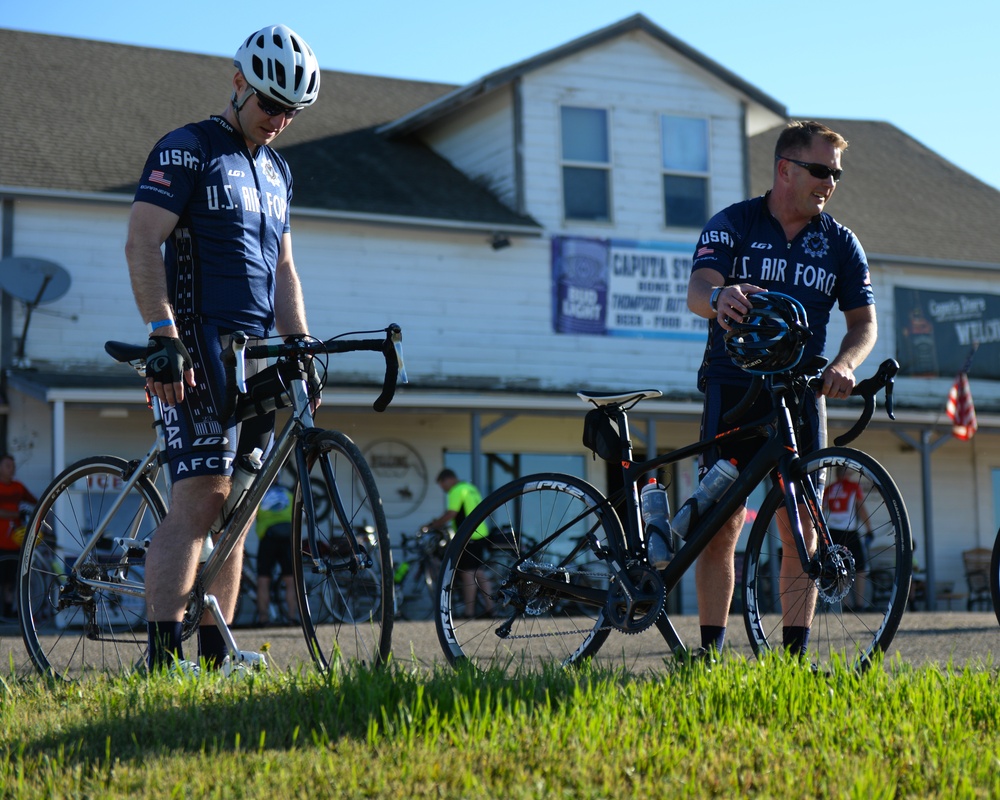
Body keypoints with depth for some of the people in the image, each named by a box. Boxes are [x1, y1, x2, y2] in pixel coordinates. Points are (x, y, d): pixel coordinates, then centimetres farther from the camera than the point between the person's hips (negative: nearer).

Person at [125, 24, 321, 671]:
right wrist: (164, 335, -21)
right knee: (200, 500, -17)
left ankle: (217, 656, 10)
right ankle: (164, 659, -19)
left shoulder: (277, 172, 21)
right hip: (198, 350, -8)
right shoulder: (188, 149, -2)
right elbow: (142, 244, -11)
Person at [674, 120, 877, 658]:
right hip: (733, 389, -2)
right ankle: (711, 651, 1)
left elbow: (864, 320, 8)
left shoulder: (840, 244, 9)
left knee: (802, 528, -1)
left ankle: (795, 653, 6)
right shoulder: (732, 224, 1)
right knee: (723, 523, -5)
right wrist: (719, 297, -39)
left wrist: (843, 364, -14)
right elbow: (698, 290, -14)